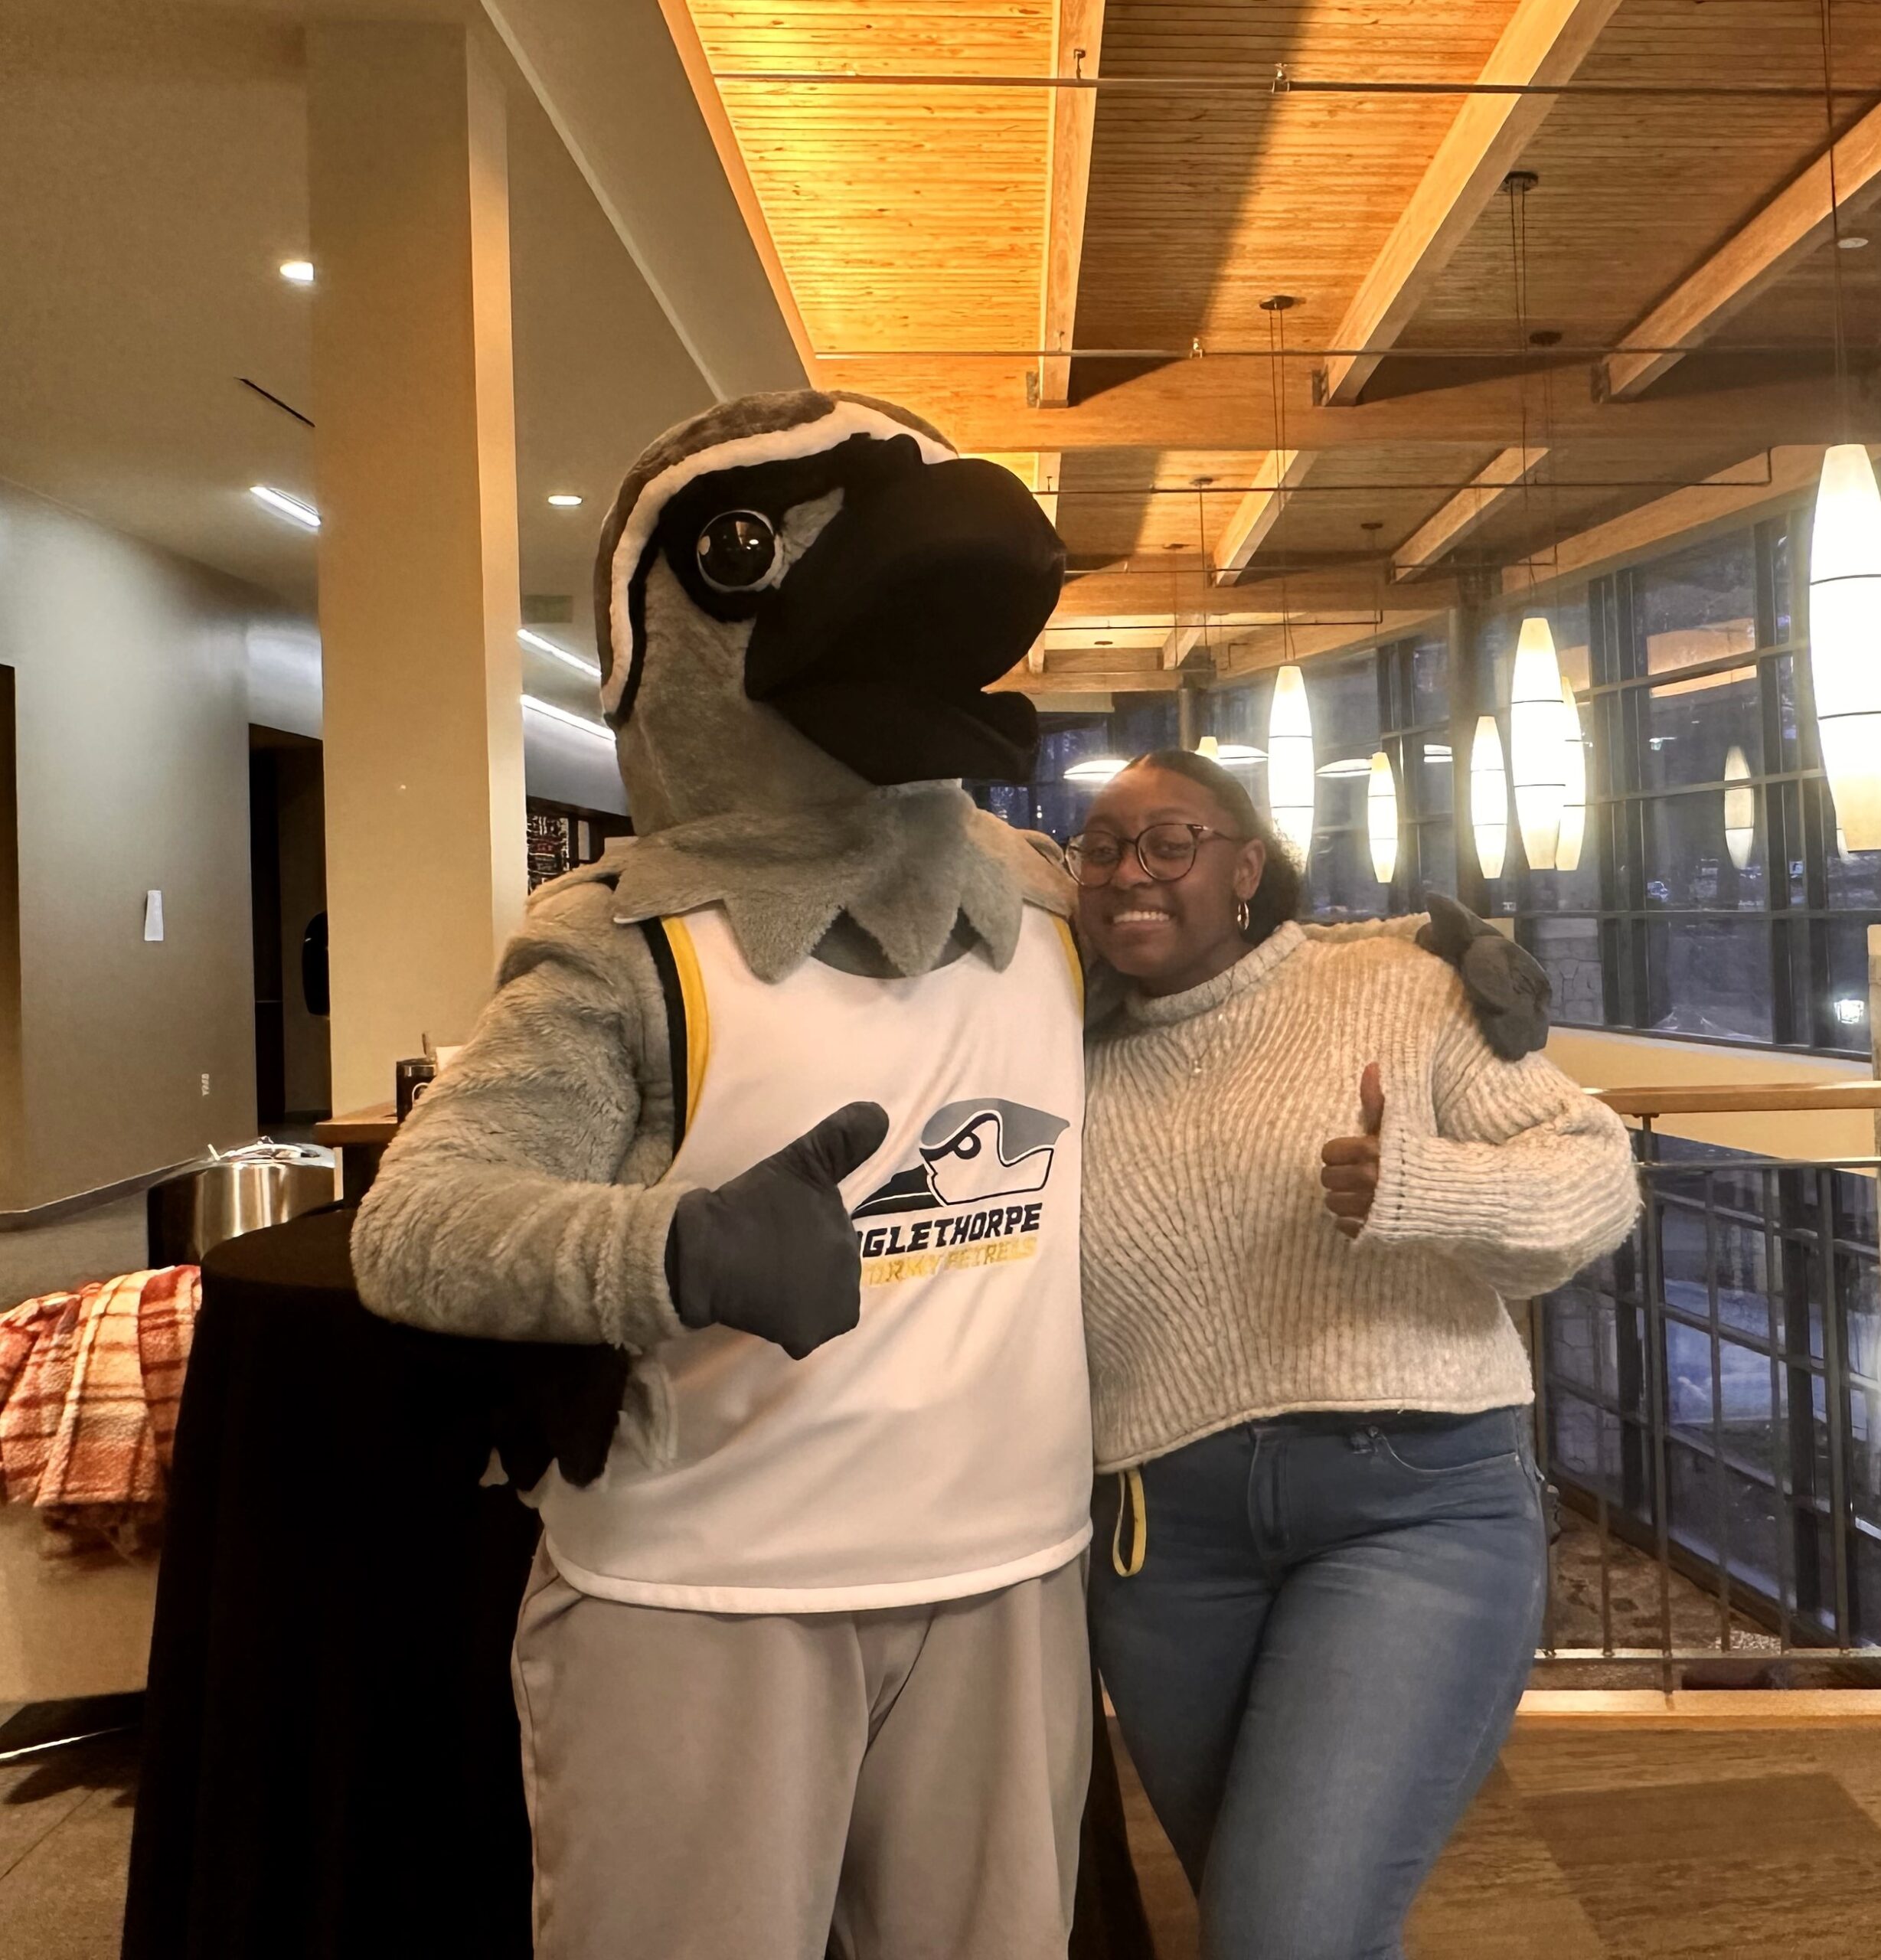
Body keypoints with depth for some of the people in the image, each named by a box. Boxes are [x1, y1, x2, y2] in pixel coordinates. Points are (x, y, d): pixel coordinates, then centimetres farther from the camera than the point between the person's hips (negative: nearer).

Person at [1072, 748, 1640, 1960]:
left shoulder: (1397, 988, -2)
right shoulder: (1073, 1077, 8)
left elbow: (1597, 1173, -7)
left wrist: (1422, 1186, -24)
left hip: (1419, 1500, -4)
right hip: (1170, 1535, 5)